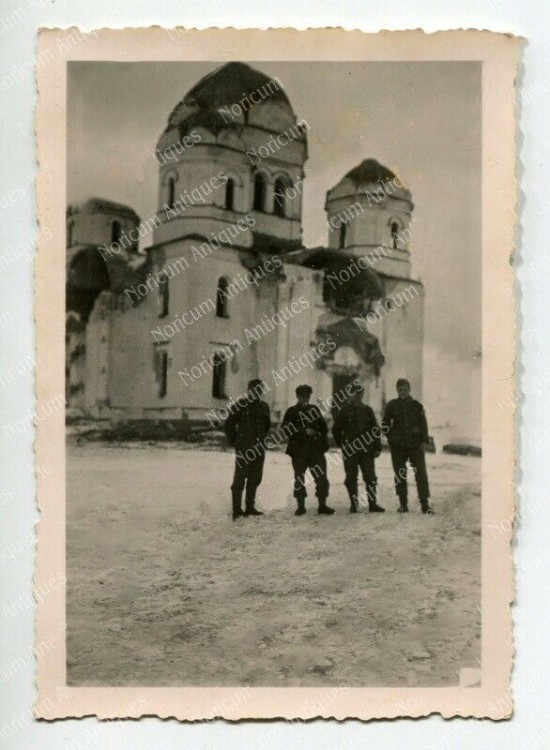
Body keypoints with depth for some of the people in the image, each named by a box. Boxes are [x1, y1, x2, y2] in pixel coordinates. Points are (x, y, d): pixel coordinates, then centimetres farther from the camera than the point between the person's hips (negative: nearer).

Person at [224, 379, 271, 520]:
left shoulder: (264, 407, 12)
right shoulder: (241, 405, -6)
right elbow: (229, 424, -3)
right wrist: (233, 442, -3)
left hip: (259, 448, 6)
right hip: (244, 448, -6)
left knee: (255, 478, 9)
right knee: (240, 478, -6)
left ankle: (250, 507, 18)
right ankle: (236, 509, -3)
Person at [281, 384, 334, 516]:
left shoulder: (314, 409, 14)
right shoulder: (292, 412, 2)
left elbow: (323, 426, 23)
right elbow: (285, 429, -9)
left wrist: (324, 442, 10)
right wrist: (304, 431, -15)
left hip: (316, 448, 3)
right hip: (299, 450, -3)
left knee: (321, 477, -3)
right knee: (299, 479, 2)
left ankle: (322, 506, 3)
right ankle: (301, 506, 13)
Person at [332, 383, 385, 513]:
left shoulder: (367, 410, 9)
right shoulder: (344, 411, 2)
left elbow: (375, 429, 10)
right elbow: (336, 429, 5)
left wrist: (377, 448, 4)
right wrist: (342, 444, 3)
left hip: (367, 450, 2)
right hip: (350, 451, -2)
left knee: (370, 478, 0)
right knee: (351, 478, 2)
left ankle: (372, 503, 5)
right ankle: (354, 504, 10)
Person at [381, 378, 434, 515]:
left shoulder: (417, 405, 7)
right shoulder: (392, 405, 7)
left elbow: (423, 424, 5)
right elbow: (385, 423, 12)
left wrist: (424, 441, -4)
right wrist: (391, 436, 0)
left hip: (415, 444, -1)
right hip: (398, 446, 1)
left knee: (421, 473, -7)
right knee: (399, 474, 4)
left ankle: (425, 504, -4)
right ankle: (403, 504, 12)